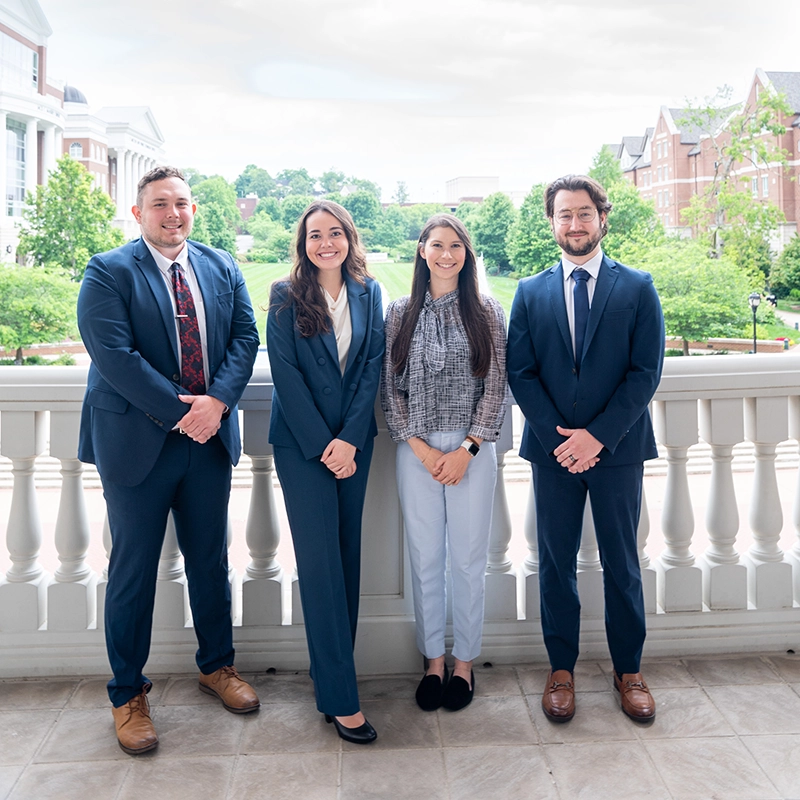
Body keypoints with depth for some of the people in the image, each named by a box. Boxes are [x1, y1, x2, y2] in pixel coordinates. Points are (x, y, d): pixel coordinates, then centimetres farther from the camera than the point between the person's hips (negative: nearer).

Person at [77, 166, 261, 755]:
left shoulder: (222, 268, 9)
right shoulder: (108, 273, -6)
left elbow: (246, 337, 2)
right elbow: (113, 354, -16)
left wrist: (217, 401, -14)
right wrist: (181, 413, -19)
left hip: (210, 439, 4)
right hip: (138, 442, -4)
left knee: (210, 559, 16)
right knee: (133, 570, 7)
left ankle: (217, 664, 36)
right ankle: (128, 694, 23)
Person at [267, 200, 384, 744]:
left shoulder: (369, 294, 7)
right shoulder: (286, 297, -1)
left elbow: (372, 367, 2)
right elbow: (286, 374, -7)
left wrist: (349, 439, -8)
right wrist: (322, 444, -12)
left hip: (354, 441, 4)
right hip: (302, 443, -3)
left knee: (348, 552, 8)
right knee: (321, 559, -5)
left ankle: (334, 665, 23)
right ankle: (341, 697, -1)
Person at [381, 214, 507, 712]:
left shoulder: (487, 312, 3)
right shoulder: (399, 313, 6)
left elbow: (496, 389, 0)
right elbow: (389, 388, 4)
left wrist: (466, 449, -9)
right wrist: (420, 447, -6)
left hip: (472, 450, -1)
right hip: (416, 450, 1)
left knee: (469, 559, 5)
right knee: (425, 559, 7)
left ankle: (464, 662, 22)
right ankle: (434, 660, 23)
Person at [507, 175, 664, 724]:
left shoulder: (638, 288, 2)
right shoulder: (530, 293, 7)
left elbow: (646, 371, -5)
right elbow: (520, 373, 2)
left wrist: (598, 435, -13)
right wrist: (557, 436, -10)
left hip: (618, 448, -1)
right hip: (553, 449, 1)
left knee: (622, 563, 9)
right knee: (557, 563, 8)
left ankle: (629, 671, 24)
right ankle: (562, 669, 23)